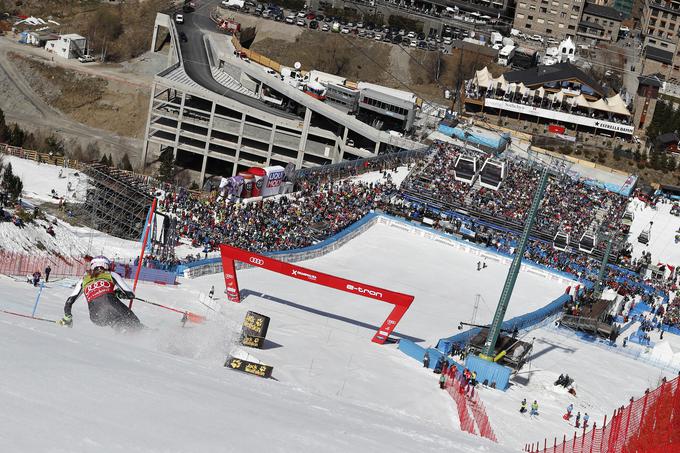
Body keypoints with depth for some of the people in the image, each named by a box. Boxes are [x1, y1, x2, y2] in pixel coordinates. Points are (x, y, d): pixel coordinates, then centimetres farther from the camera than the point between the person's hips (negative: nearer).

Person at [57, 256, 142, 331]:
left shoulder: (84, 280, 29)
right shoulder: (111, 275, 22)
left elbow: (69, 302, 28)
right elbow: (130, 294, 18)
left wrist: (67, 318, 42)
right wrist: (118, 293, 37)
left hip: (96, 317, 3)